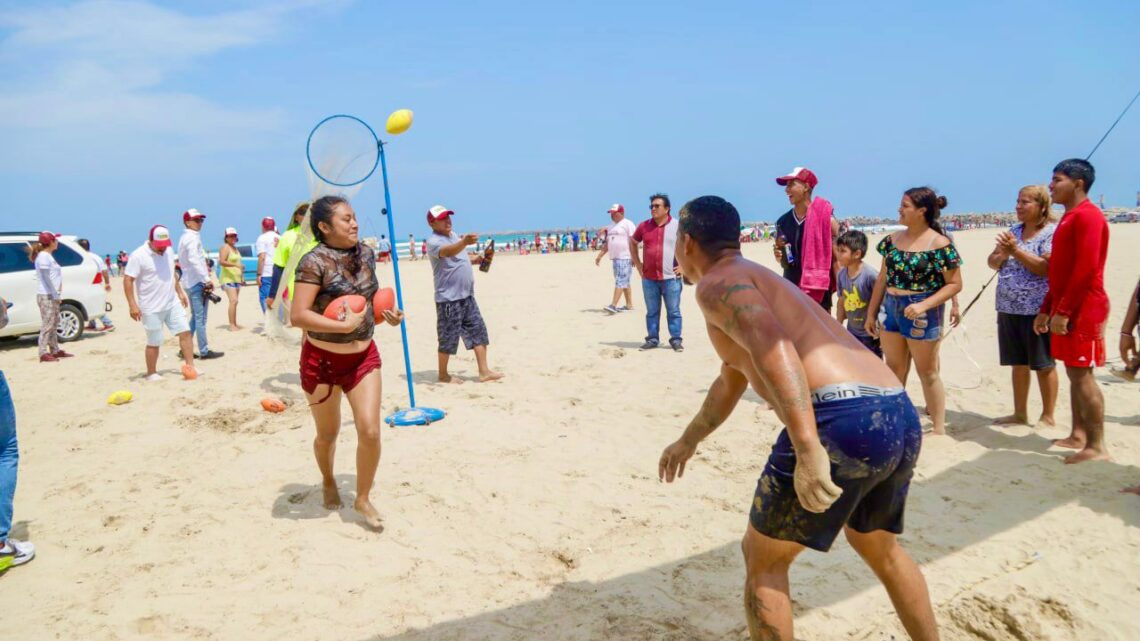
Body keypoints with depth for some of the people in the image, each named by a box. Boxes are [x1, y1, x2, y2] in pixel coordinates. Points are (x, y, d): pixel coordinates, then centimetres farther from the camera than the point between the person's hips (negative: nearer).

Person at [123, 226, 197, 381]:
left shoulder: (168, 251, 7)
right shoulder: (138, 256, -14)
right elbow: (128, 280, -15)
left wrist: (180, 292, 19)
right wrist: (132, 305, -21)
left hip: (172, 304, 6)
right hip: (152, 309, -6)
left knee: (185, 332, 0)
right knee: (154, 343, 3)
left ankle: (190, 367, 5)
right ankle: (152, 373, 18)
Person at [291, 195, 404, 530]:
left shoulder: (366, 254, 2)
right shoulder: (315, 261, -19)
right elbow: (298, 316, -25)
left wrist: (387, 314, 3)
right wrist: (344, 325, -28)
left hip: (364, 355, 4)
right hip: (322, 359, -4)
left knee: (370, 431, -6)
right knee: (328, 433, 15)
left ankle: (363, 498, 16)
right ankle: (328, 483, 46)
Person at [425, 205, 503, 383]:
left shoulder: (454, 235, 15)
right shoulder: (433, 242, -14)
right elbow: (448, 251, -36)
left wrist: (477, 258, 9)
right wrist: (464, 242, -54)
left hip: (467, 295, 8)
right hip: (448, 299, -8)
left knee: (478, 331, 8)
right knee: (448, 338, 2)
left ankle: (484, 371, 13)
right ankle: (443, 375, 17)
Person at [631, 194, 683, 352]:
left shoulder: (678, 226, -3)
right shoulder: (644, 226, 5)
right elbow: (632, 242, 20)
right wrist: (637, 263, 12)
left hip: (671, 278, -3)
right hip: (649, 278, 3)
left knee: (673, 311, 2)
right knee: (652, 312, 10)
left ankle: (676, 340, 10)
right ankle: (652, 339, 18)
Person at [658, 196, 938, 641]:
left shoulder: (716, 284, 2)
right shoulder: (760, 282, 32)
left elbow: (773, 347, -19)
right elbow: (732, 380, 46)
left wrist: (808, 449, -28)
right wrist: (689, 440, 57)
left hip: (844, 421, -9)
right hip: (900, 417, 9)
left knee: (763, 559, 11)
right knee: (879, 548, 33)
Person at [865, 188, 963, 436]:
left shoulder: (940, 244, -11)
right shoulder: (893, 239, 6)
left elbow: (955, 284, -10)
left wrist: (924, 305, -22)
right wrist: (871, 312, 12)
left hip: (922, 313, -5)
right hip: (891, 309, 6)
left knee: (928, 373, 4)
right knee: (894, 371, 14)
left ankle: (939, 428, 15)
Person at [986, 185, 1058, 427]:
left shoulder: (1053, 232, -9)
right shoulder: (1014, 231, 12)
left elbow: (1046, 268, -21)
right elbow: (992, 263, 11)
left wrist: (1015, 250, -22)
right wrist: (1002, 253, -9)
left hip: (1037, 310, -7)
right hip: (1009, 308, 7)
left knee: (1043, 365, 4)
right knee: (1018, 364, 14)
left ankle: (1048, 416, 15)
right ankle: (1020, 413, 24)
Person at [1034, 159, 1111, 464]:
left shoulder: (1087, 215, -13)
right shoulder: (1069, 217, 18)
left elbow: (1086, 268, -21)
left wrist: (1063, 310, -22)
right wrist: (1047, 308, 20)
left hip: (1083, 308, -10)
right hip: (1066, 307, 10)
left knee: (1081, 374, -8)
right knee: (1075, 373, 12)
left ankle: (1097, 447, -4)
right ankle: (1078, 435, 20)